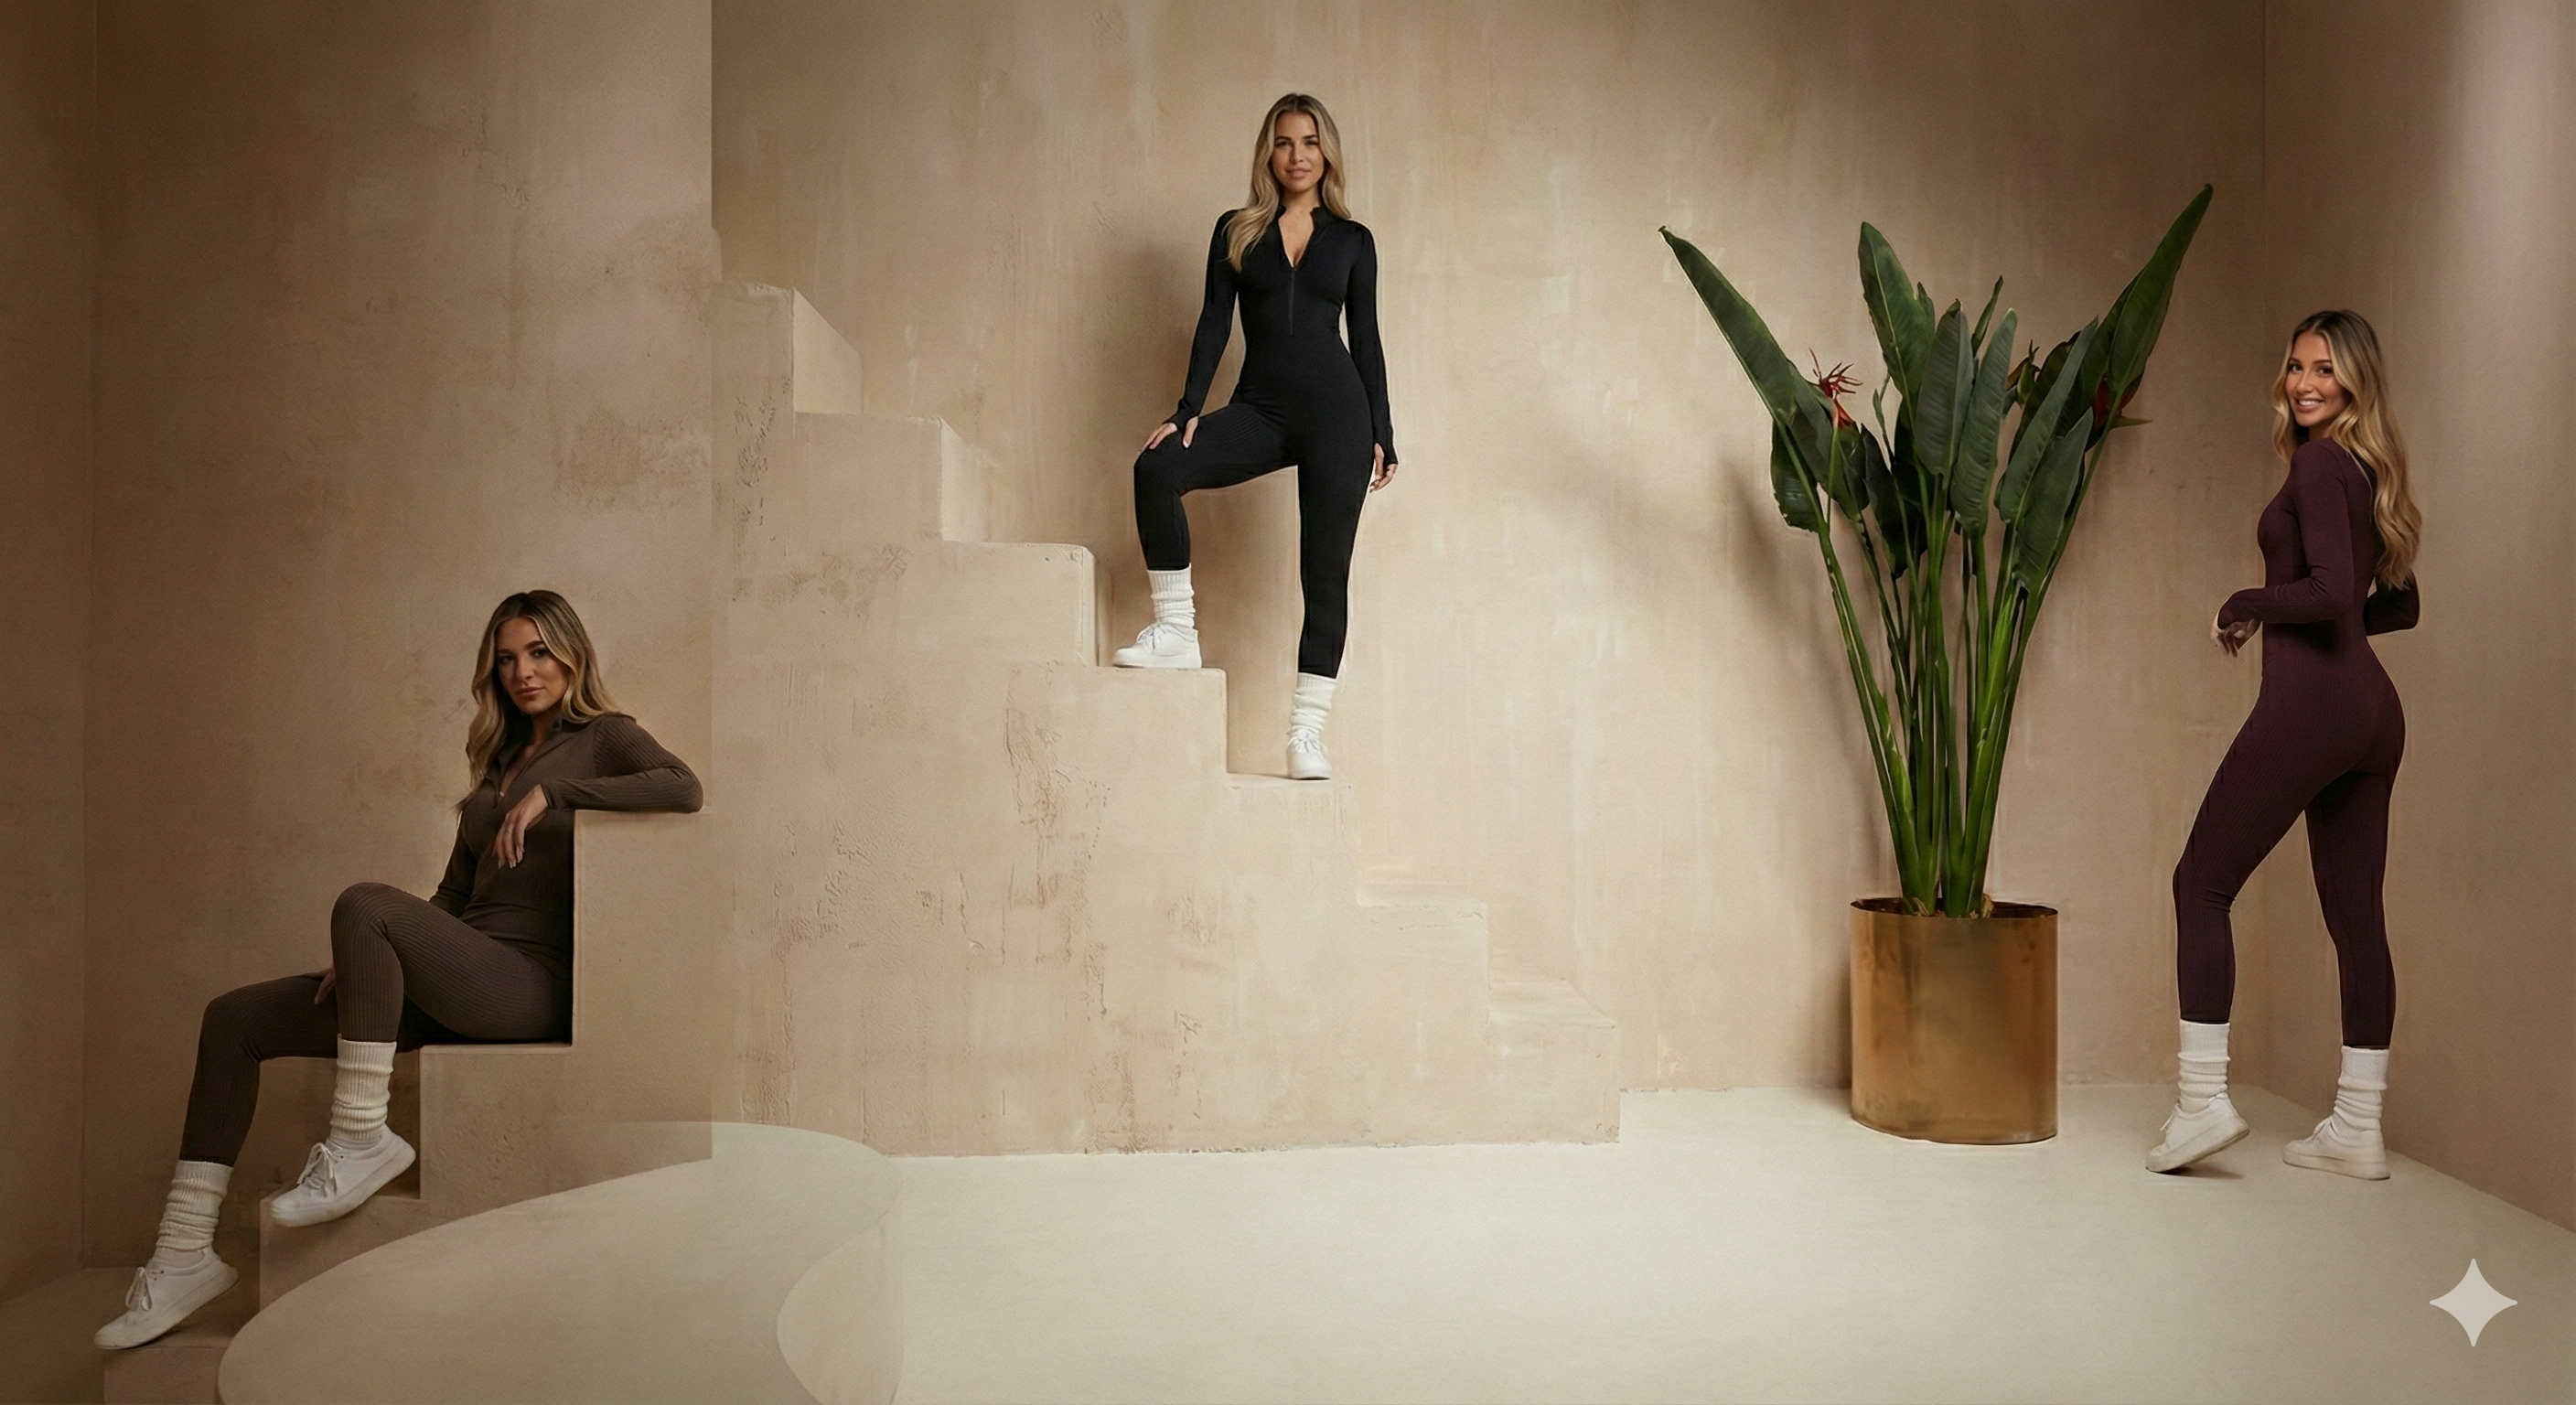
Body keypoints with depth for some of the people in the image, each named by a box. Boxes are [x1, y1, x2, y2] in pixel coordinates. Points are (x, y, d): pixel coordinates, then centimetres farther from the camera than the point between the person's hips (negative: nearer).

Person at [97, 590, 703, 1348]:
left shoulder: (603, 738, 3)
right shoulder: (499, 759, 25)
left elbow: (684, 788, -20)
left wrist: (549, 791, -17)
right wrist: (367, 958, 7)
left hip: (531, 981, -8)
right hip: (454, 985, 8)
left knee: (363, 902, -29)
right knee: (234, 1018, 3)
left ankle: (360, 1140, -20)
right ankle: (186, 1256, 1)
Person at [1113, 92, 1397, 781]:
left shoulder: (1353, 239, 10)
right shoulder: (1235, 231, 11)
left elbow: (1366, 339, 10)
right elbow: (1214, 325, 5)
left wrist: (1382, 435, 4)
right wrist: (1188, 411, -6)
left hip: (1335, 408, -1)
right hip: (1259, 409, 1)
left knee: (1325, 572, -4)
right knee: (1158, 467, -26)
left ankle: (1306, 731, 1)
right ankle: (1176, 630, -15)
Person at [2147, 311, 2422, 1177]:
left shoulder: (2319, 462, -8)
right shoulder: (2370, 470, 18)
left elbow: (2332, 590, -20)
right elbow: (2399, 605, 26)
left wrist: (2246, 605, -4)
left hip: (2310, 703, -9)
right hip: (2371, 711, 9)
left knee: (2202, 883, -2)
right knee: (2355, 913, 8)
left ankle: (2203, 1101, -3)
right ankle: (2357, 1129, 12)